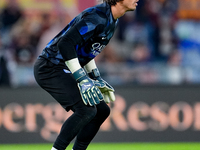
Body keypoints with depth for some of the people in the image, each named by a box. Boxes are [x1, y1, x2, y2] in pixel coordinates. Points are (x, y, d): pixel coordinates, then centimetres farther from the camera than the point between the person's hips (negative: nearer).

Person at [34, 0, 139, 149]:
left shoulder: (112, 21, 10)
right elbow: (65, 43, -30)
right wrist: (83, 80, -29)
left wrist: (96, 78, 19)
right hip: (50, 68, -10)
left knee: (102, 110, 11)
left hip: (64, 70, 10)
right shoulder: (97, 17, -23)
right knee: (87, 109, -24)